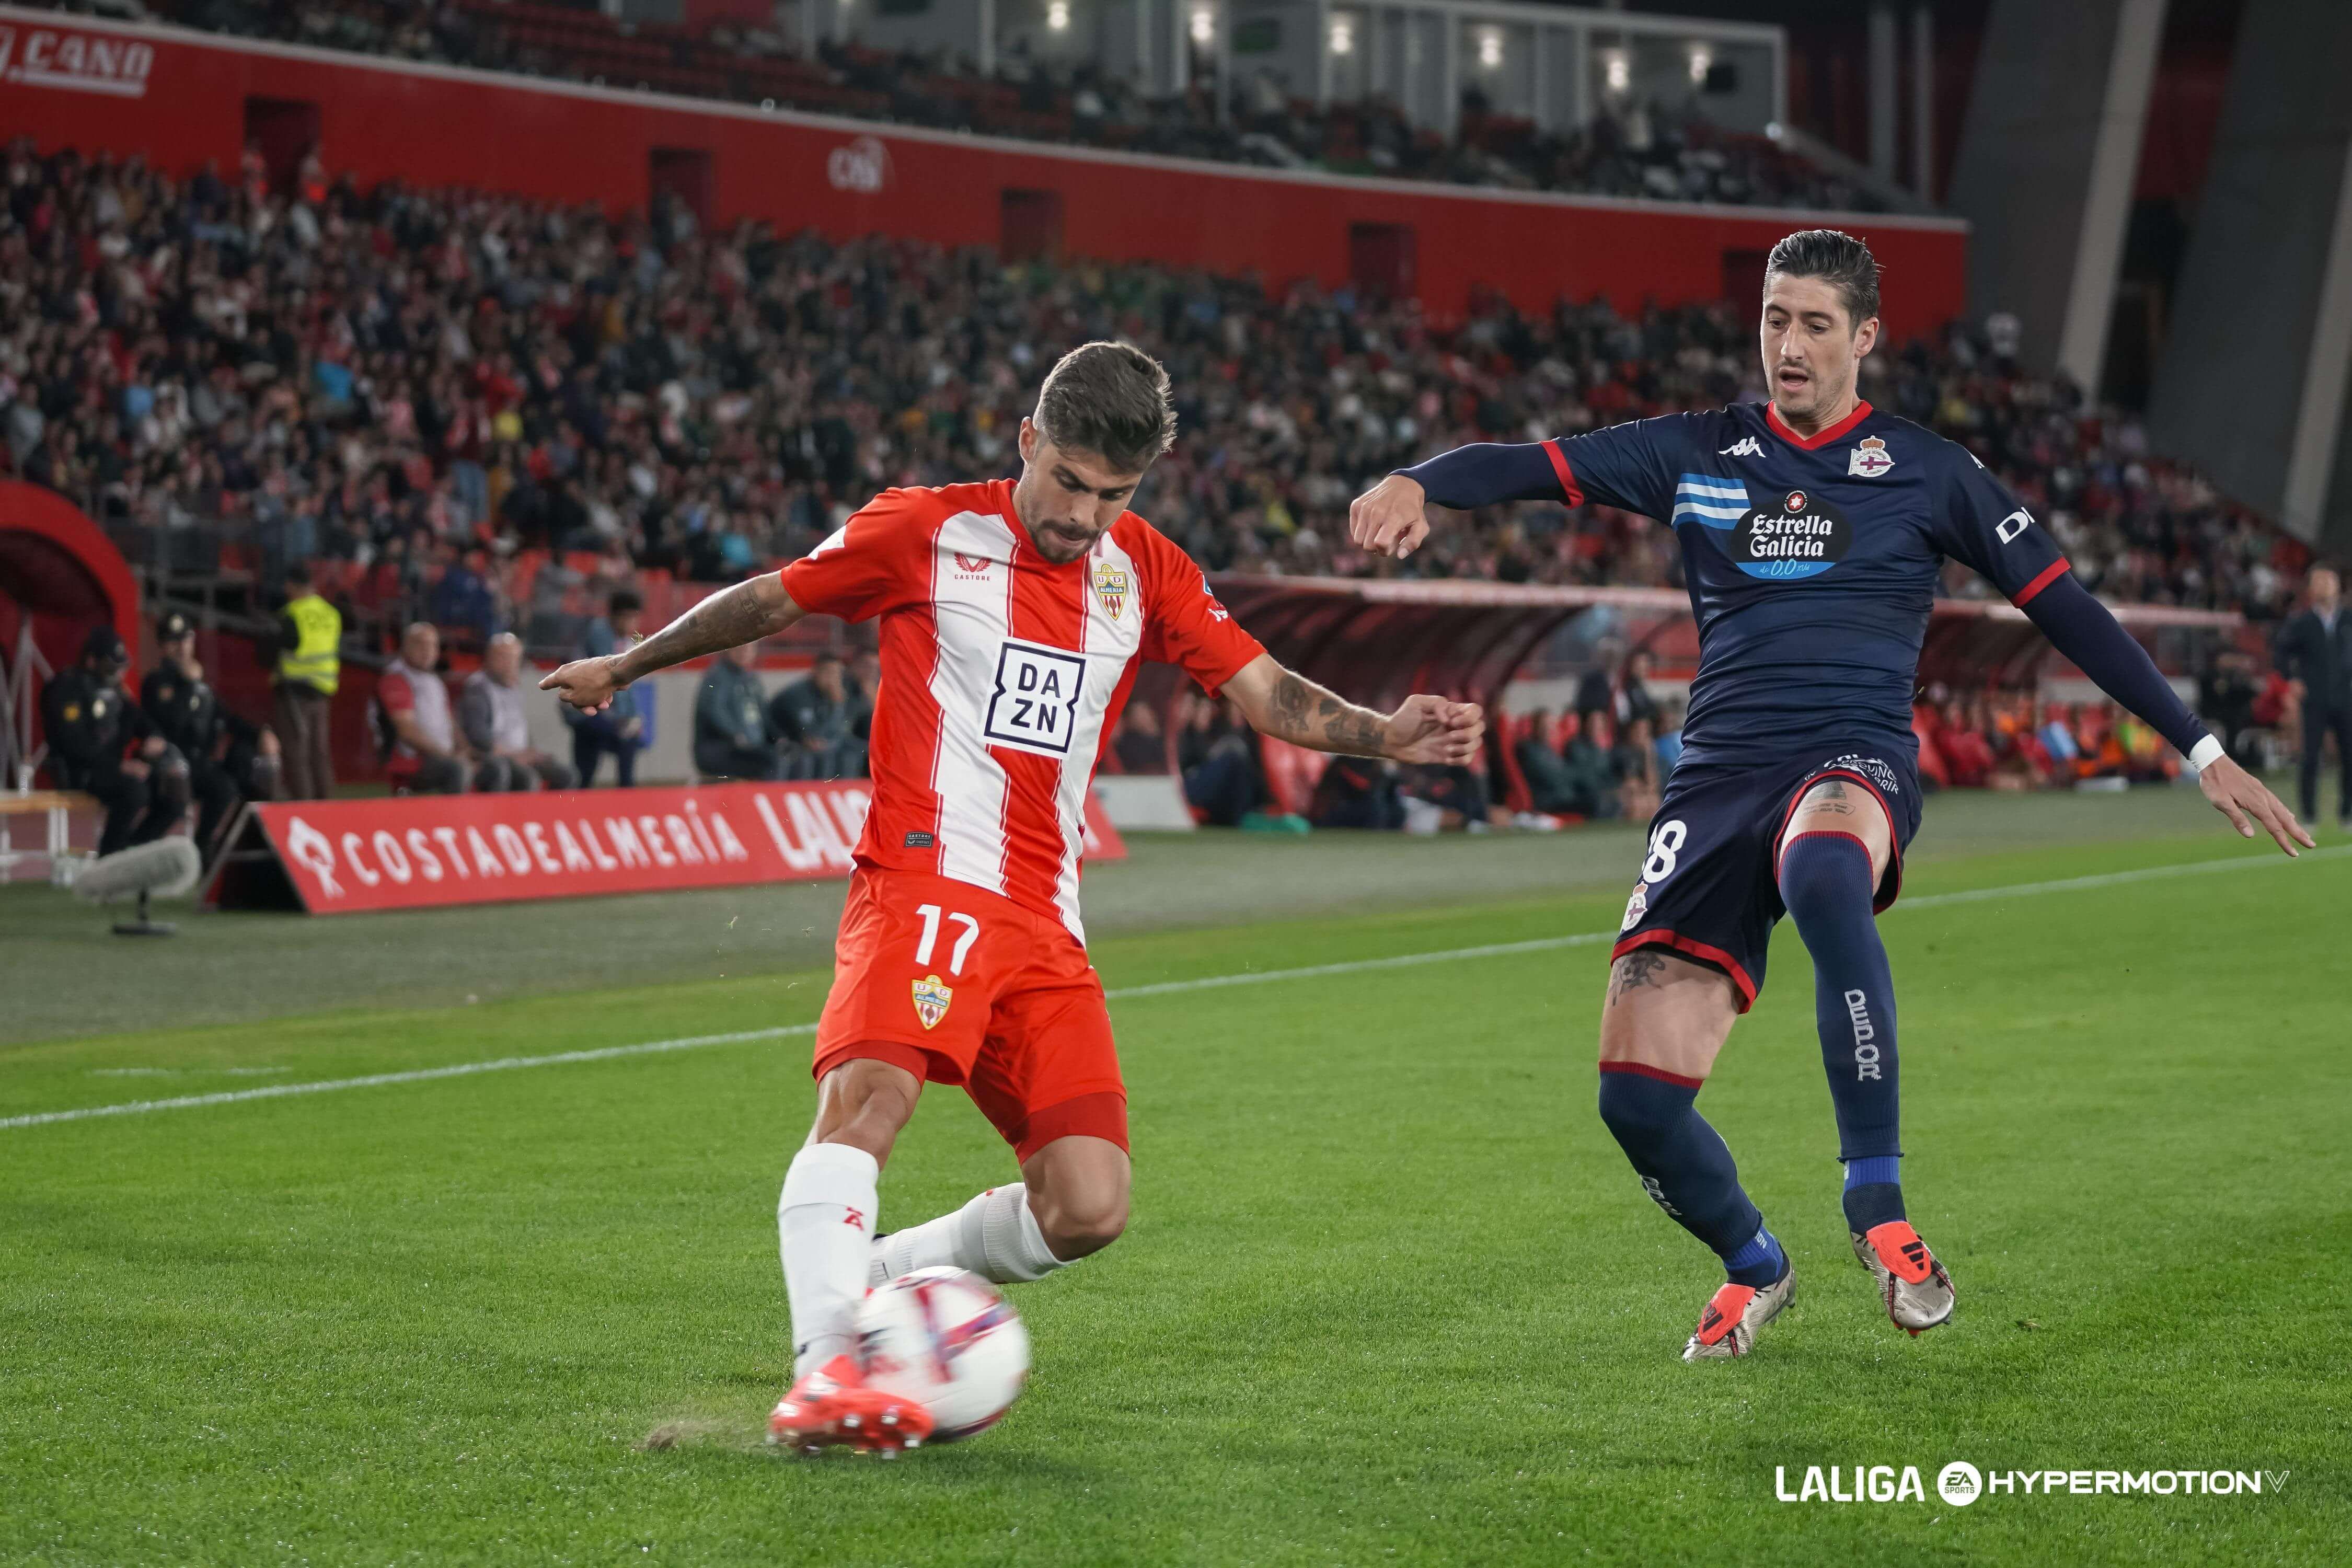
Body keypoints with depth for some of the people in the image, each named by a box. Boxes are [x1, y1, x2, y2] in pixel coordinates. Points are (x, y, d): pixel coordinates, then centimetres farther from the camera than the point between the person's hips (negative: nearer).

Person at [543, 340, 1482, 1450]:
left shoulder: (1144, 572, 14)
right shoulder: (927, 533, 2)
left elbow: (1265, 692, 11)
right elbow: (771, 602, 13)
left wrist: (1384, 734, -6)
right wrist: (625, 667, 23)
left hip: (1045, 921, 5)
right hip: (925, 886, -5)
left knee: (1087, 1210, -7)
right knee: (869, 1092, -33)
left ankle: (880, 1281, 15)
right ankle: (824, 1367, -39)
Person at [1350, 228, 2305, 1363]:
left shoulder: (1922, 472, 10)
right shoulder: (1697, 455, 13)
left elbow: (2063, 606, 13)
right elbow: (1531, 466, 5)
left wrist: (2202, 755, 13)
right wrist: (1417, 484, -17)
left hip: (1856, 763, -2)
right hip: (1719, 773, 2)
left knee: (1822, 873, -43)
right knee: (1638, 1097, -11)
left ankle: (1878, 1206, -33)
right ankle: (1752, 1267, 21)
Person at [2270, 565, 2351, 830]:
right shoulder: (2301, 624, 2)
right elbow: (2279, 651, 10)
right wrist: (2291, 679, 0)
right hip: (2315, 703, -2)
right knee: (2311, 758, -6)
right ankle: (2309, 815, 0)